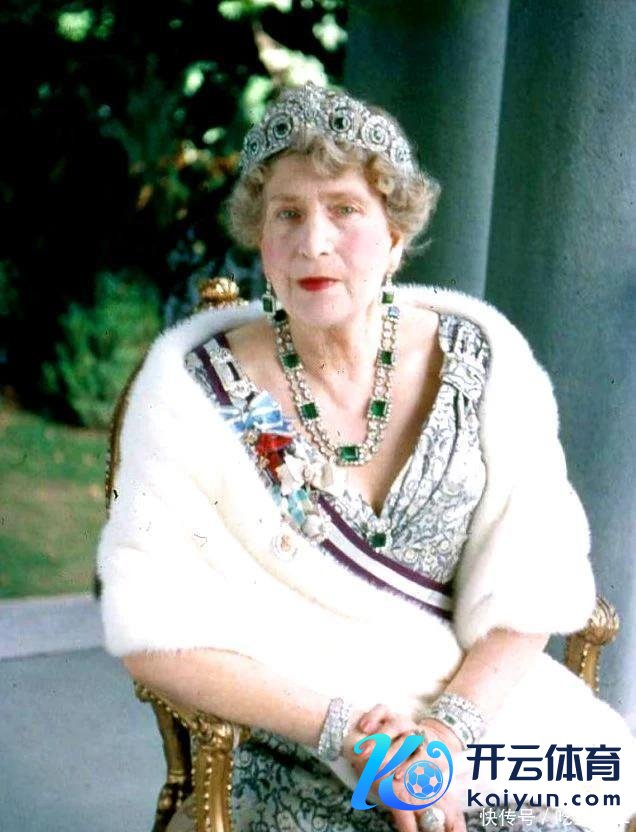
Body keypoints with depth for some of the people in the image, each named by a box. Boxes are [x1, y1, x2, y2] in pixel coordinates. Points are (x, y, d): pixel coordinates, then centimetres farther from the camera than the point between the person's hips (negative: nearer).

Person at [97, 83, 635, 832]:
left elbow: (528, 581, -3)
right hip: (291, 745, -2)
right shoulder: (191, 388, -8)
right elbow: (153, 628, -11)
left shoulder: (482, 360, -2)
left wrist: (453, 726, -18)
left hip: (478, 697, 3)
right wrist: (341, 730, -18)